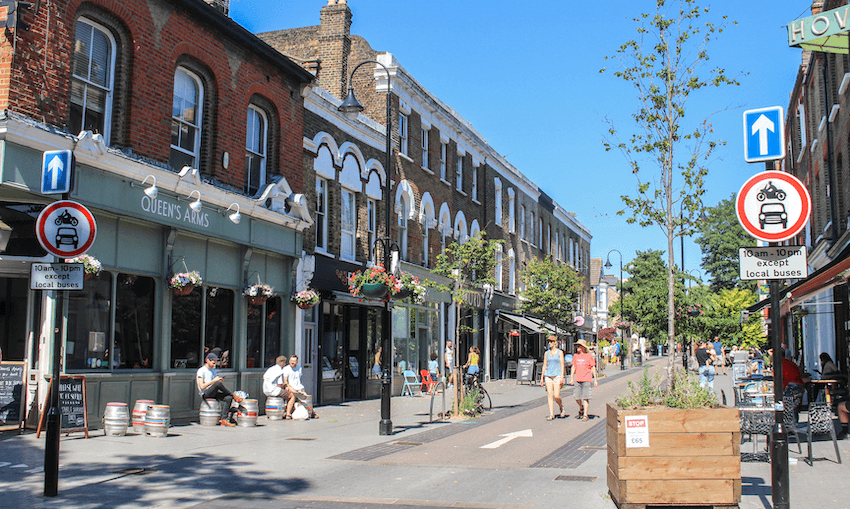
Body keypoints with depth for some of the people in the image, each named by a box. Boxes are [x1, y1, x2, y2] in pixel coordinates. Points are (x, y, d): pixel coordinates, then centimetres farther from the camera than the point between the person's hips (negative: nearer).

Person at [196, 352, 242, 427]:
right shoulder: (201, 371, -7)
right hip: (205, 394, -7)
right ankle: (234, 396, -16)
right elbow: (202, 387, -17)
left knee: (228, 398, -22)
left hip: (214, 393, 7)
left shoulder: (213, 370, 18)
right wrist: (214, 381, -20)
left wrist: (219, 380, 0)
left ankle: (224, 419, -27)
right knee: (218, 383, -35)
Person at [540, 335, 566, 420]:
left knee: (556, 396, -10)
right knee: (550, 396, -2)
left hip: (557, 375, -4)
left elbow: (562, 365, -4)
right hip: (548, 375, 4)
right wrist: (542, 378, 10)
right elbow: (544, 366, 13)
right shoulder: (547, 353, 11)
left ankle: (562, 409, 17)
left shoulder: (560, 352, 0)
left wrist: (562, 377, -12)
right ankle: (551, 414, 1)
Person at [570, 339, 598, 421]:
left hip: (587, 380, -4)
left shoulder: (589, 356, -2)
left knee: (585, 398, -4)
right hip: (577, 380, 4)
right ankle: (581, 409, 33)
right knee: (576, 397, 5)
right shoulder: (575, 356, 9)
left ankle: (585, 415, 3)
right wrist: (571, 378, 11)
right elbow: (573, 367, 16)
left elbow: (593, 368, 2)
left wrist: (595, 380, 1)